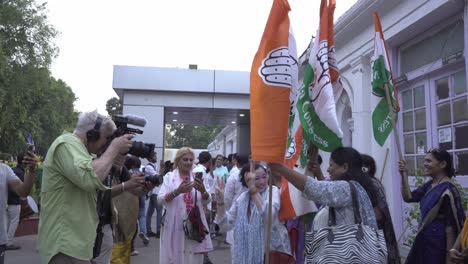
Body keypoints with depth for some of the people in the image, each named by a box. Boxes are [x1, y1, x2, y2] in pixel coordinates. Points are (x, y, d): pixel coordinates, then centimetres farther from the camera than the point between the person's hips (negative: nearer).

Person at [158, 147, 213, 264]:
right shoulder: (169, 177, 1)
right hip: (175, 226, -2)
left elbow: (206, 201, 7)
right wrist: (177, 191, -23)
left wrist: (202, 190, -14)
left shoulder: (196, 177, 9)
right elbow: (160, 199, -9)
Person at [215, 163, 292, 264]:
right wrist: (220, 201, -12)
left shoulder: (273, 191, -10)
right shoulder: (242, 198, 1)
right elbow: (226, 225, 0)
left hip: (273, 250, -3)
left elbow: (269, 215, -29)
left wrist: (254, 189, -36)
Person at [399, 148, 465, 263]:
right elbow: (408, 197, 9)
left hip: (439, 242, -9)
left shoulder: (448, 189, -19)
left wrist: (449, 254, -20)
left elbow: (451, 225, -20)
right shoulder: (430, 185, 7)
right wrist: (404, 176, -3)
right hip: (425, 239, 9)